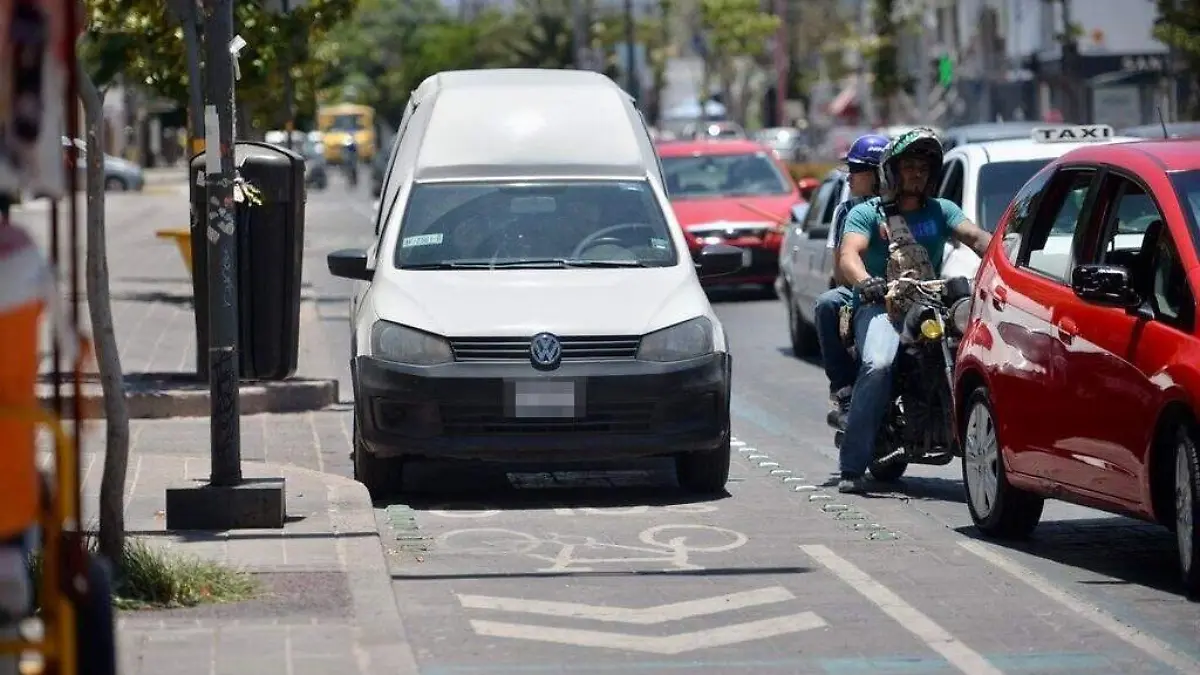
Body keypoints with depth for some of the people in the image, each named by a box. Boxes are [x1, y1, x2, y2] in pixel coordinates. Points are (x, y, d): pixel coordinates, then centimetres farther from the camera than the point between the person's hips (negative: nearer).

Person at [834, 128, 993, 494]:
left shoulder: (941, 210, 18)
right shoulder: (867, 213, 8)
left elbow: (974, 236, 2)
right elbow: (848, 255, -9)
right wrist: (865, 282, -33)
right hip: (879, 306, -4)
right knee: (878, 366, -32)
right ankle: (852, 467, -32)